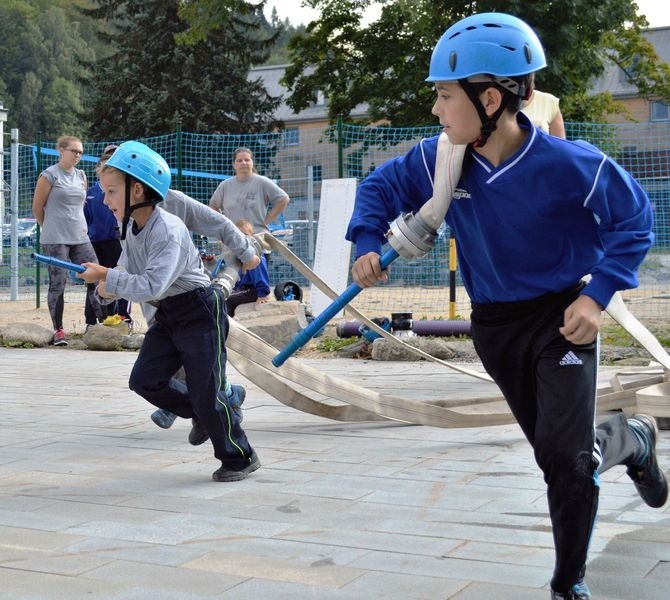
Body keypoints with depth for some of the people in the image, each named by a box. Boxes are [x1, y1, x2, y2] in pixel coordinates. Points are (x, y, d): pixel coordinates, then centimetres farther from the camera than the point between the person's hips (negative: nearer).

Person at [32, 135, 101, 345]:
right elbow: (37, 207, -1)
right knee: (58, 284, -2)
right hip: (55, 240, -6)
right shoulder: (49, 175, -6)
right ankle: (58, 330, 7)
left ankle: (92, 323, 9)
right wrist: (52, 229, 8)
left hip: (80, 238, 6)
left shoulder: (81, 176, 11)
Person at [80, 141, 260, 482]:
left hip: (200, 311, -8)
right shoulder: (132, 232, 3)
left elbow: (152, 286, -32)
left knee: (207, 393, -5)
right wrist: (107, 289, -13)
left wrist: (107, 276, -28)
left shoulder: (168, 230, -25)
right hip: (167, 315, 9)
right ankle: (214, 405, 18)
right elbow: (126, 273, 8)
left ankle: (240, 458, 12)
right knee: (144, 380, 1)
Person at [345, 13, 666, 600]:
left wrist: (598, 294, -19)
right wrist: (368, 243, -12)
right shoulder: (440, 160, -13)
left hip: (562, 319, -4)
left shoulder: (569, 164, -25)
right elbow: (381, 185, 5)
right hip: (494, 326, 5)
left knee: (565, 452, -13)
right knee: (557, 455, 15)